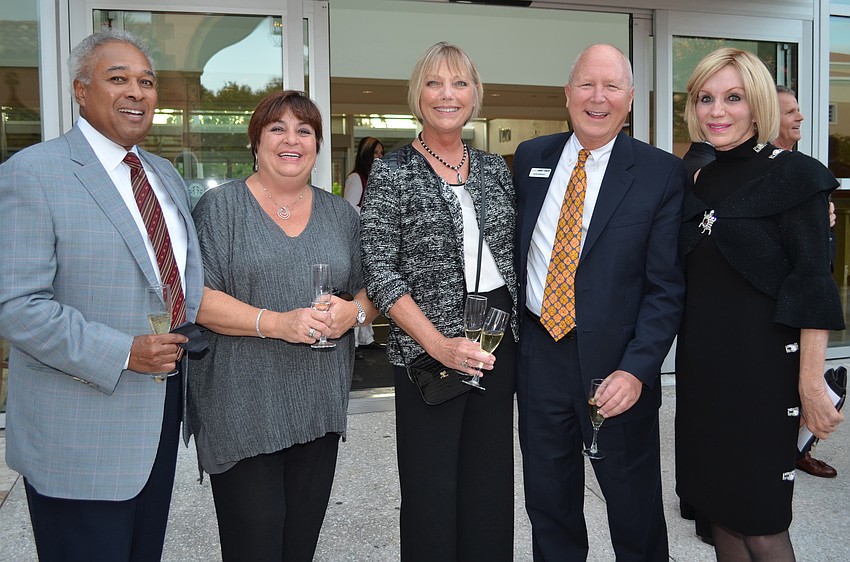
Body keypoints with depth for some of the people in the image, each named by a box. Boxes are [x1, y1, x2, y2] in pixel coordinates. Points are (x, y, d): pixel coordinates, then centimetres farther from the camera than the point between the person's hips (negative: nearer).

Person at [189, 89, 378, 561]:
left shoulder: (340, 214, 12)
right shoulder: (220, 206, -1)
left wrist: (353, 311, -8)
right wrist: (275, 323, -20)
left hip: (320, 410, 4)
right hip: (244, 412, -3)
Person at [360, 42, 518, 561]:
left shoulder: (494, 168, 9)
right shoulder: (392, 173, -5)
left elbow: (514, 253, 14)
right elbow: (381, 272, -10)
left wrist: (519, 325, 2)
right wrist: (439, 344, -18)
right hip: (428, 347, -4)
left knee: (490, 479, 13)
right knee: (432, 488, 5)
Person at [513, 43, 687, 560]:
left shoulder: (662, 173, -6)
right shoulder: (530, 159, 5)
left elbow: (666, 285, -9)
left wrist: (636, 370, -19)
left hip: (616, 364, -3)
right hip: (538, 355, 3)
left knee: (636, 515, 15)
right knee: (548, 505, 19)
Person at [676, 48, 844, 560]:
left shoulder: (795, 175, -9)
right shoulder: (704, 179, 10)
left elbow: (813, 287, -13)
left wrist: (812, 384, -17)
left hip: (763, 364, -6)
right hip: (703, 362, 6)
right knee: (717, 507, 15)